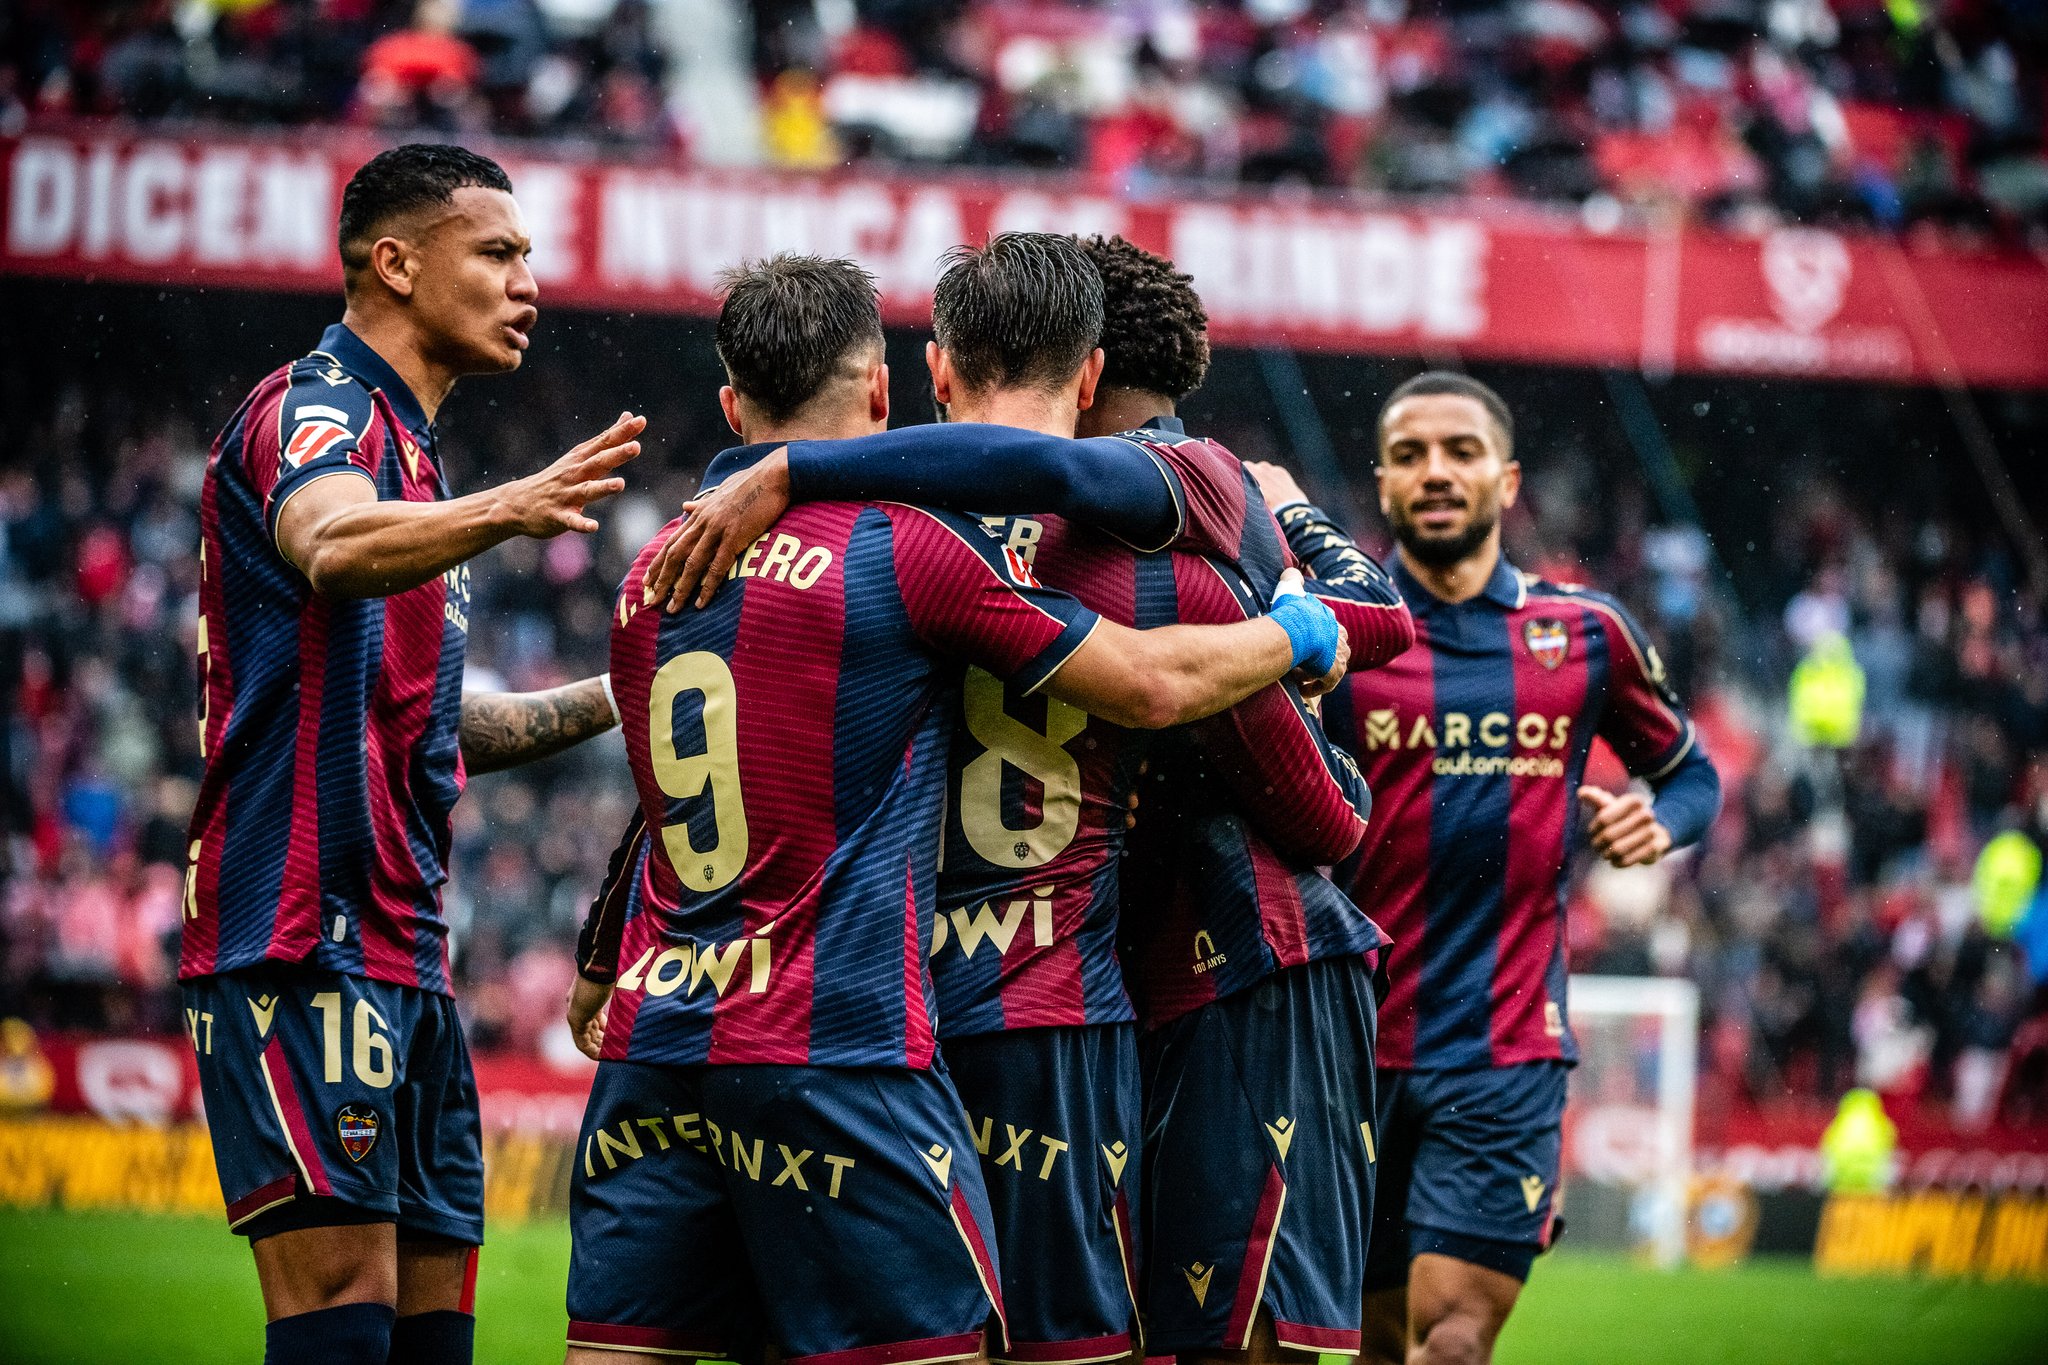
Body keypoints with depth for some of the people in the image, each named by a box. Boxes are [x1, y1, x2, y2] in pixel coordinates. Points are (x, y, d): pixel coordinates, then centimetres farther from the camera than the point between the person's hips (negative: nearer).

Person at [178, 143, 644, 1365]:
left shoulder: (406, 451, 23)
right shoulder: (316, 407, -7)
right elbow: (334, 549, -33)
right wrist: (507, 510, -50)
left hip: (403, 957, 10)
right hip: (303, 940, -10)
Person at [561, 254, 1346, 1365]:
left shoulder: (654, 569, 13)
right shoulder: (904, 543, -6)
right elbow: (1154, 684, 0)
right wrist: (1296, 633, 16)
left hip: (650, 1042, 6)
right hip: (834, 1048, -6)